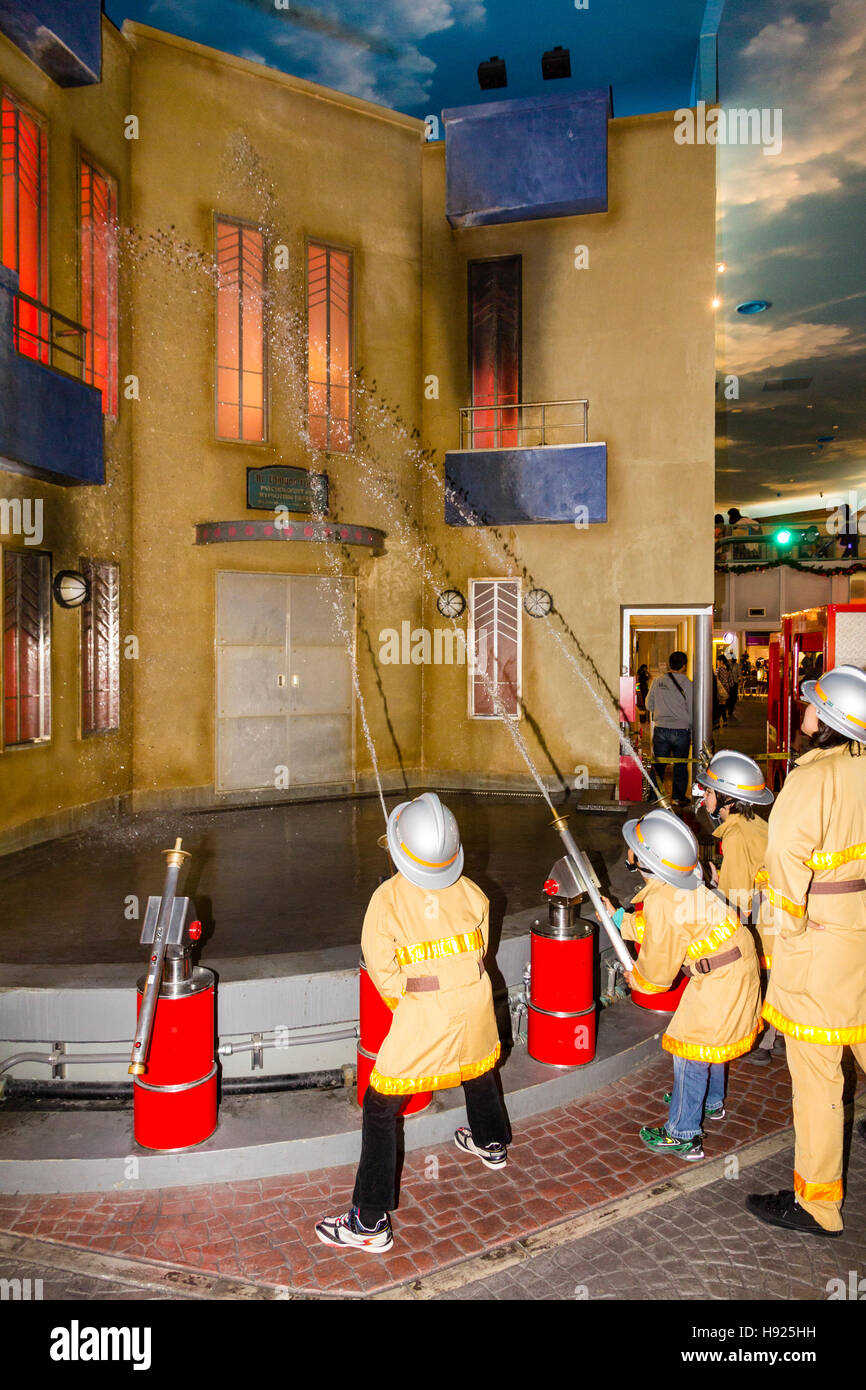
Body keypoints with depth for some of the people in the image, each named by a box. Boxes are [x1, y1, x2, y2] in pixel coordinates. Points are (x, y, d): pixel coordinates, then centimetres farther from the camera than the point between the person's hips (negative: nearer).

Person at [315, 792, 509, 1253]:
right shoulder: (469, 891, -5)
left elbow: (383, 970, -12)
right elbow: (479, 948, 6)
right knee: (478, 1071, 34)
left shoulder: (387, 898, -17)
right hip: (474, 1007, 5)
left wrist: (406, 998, 7)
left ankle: (370, 1223, 11)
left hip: (423, 1020, -5)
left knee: (380, 1109, 7)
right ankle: (492, 1145, 59)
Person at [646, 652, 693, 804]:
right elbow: (692, 711, -3)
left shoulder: (657, 681, 0)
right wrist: (693, 734, 7)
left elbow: (649, 705, 7)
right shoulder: (687, 684, -7)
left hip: (660, 730, 2)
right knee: (680, 767, 10)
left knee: (658, 765, 11)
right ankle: (678, 798, 16)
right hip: (681, 730, -2)